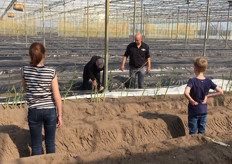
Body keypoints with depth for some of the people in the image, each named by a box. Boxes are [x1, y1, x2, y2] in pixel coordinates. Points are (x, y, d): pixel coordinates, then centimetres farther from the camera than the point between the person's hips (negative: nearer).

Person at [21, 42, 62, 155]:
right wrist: (60, 115, 1)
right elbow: (57, 96, -10)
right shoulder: (51, 72, -12)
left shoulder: (24, 71, -7)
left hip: (34, 111, 1)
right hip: (50, 110, 0)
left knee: (36, 146, 12)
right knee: (50, 143, 17)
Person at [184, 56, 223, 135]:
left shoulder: (192, 81, -19)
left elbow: (186, 93, -36)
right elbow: (220, 92, -5)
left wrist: (192, 101, -19)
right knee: (202, 132, 17)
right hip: (204, 111, 4)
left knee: (193, 132, 9)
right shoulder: (208, 81, -7)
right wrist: (207, 96, -3)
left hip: (193, 111, -4)